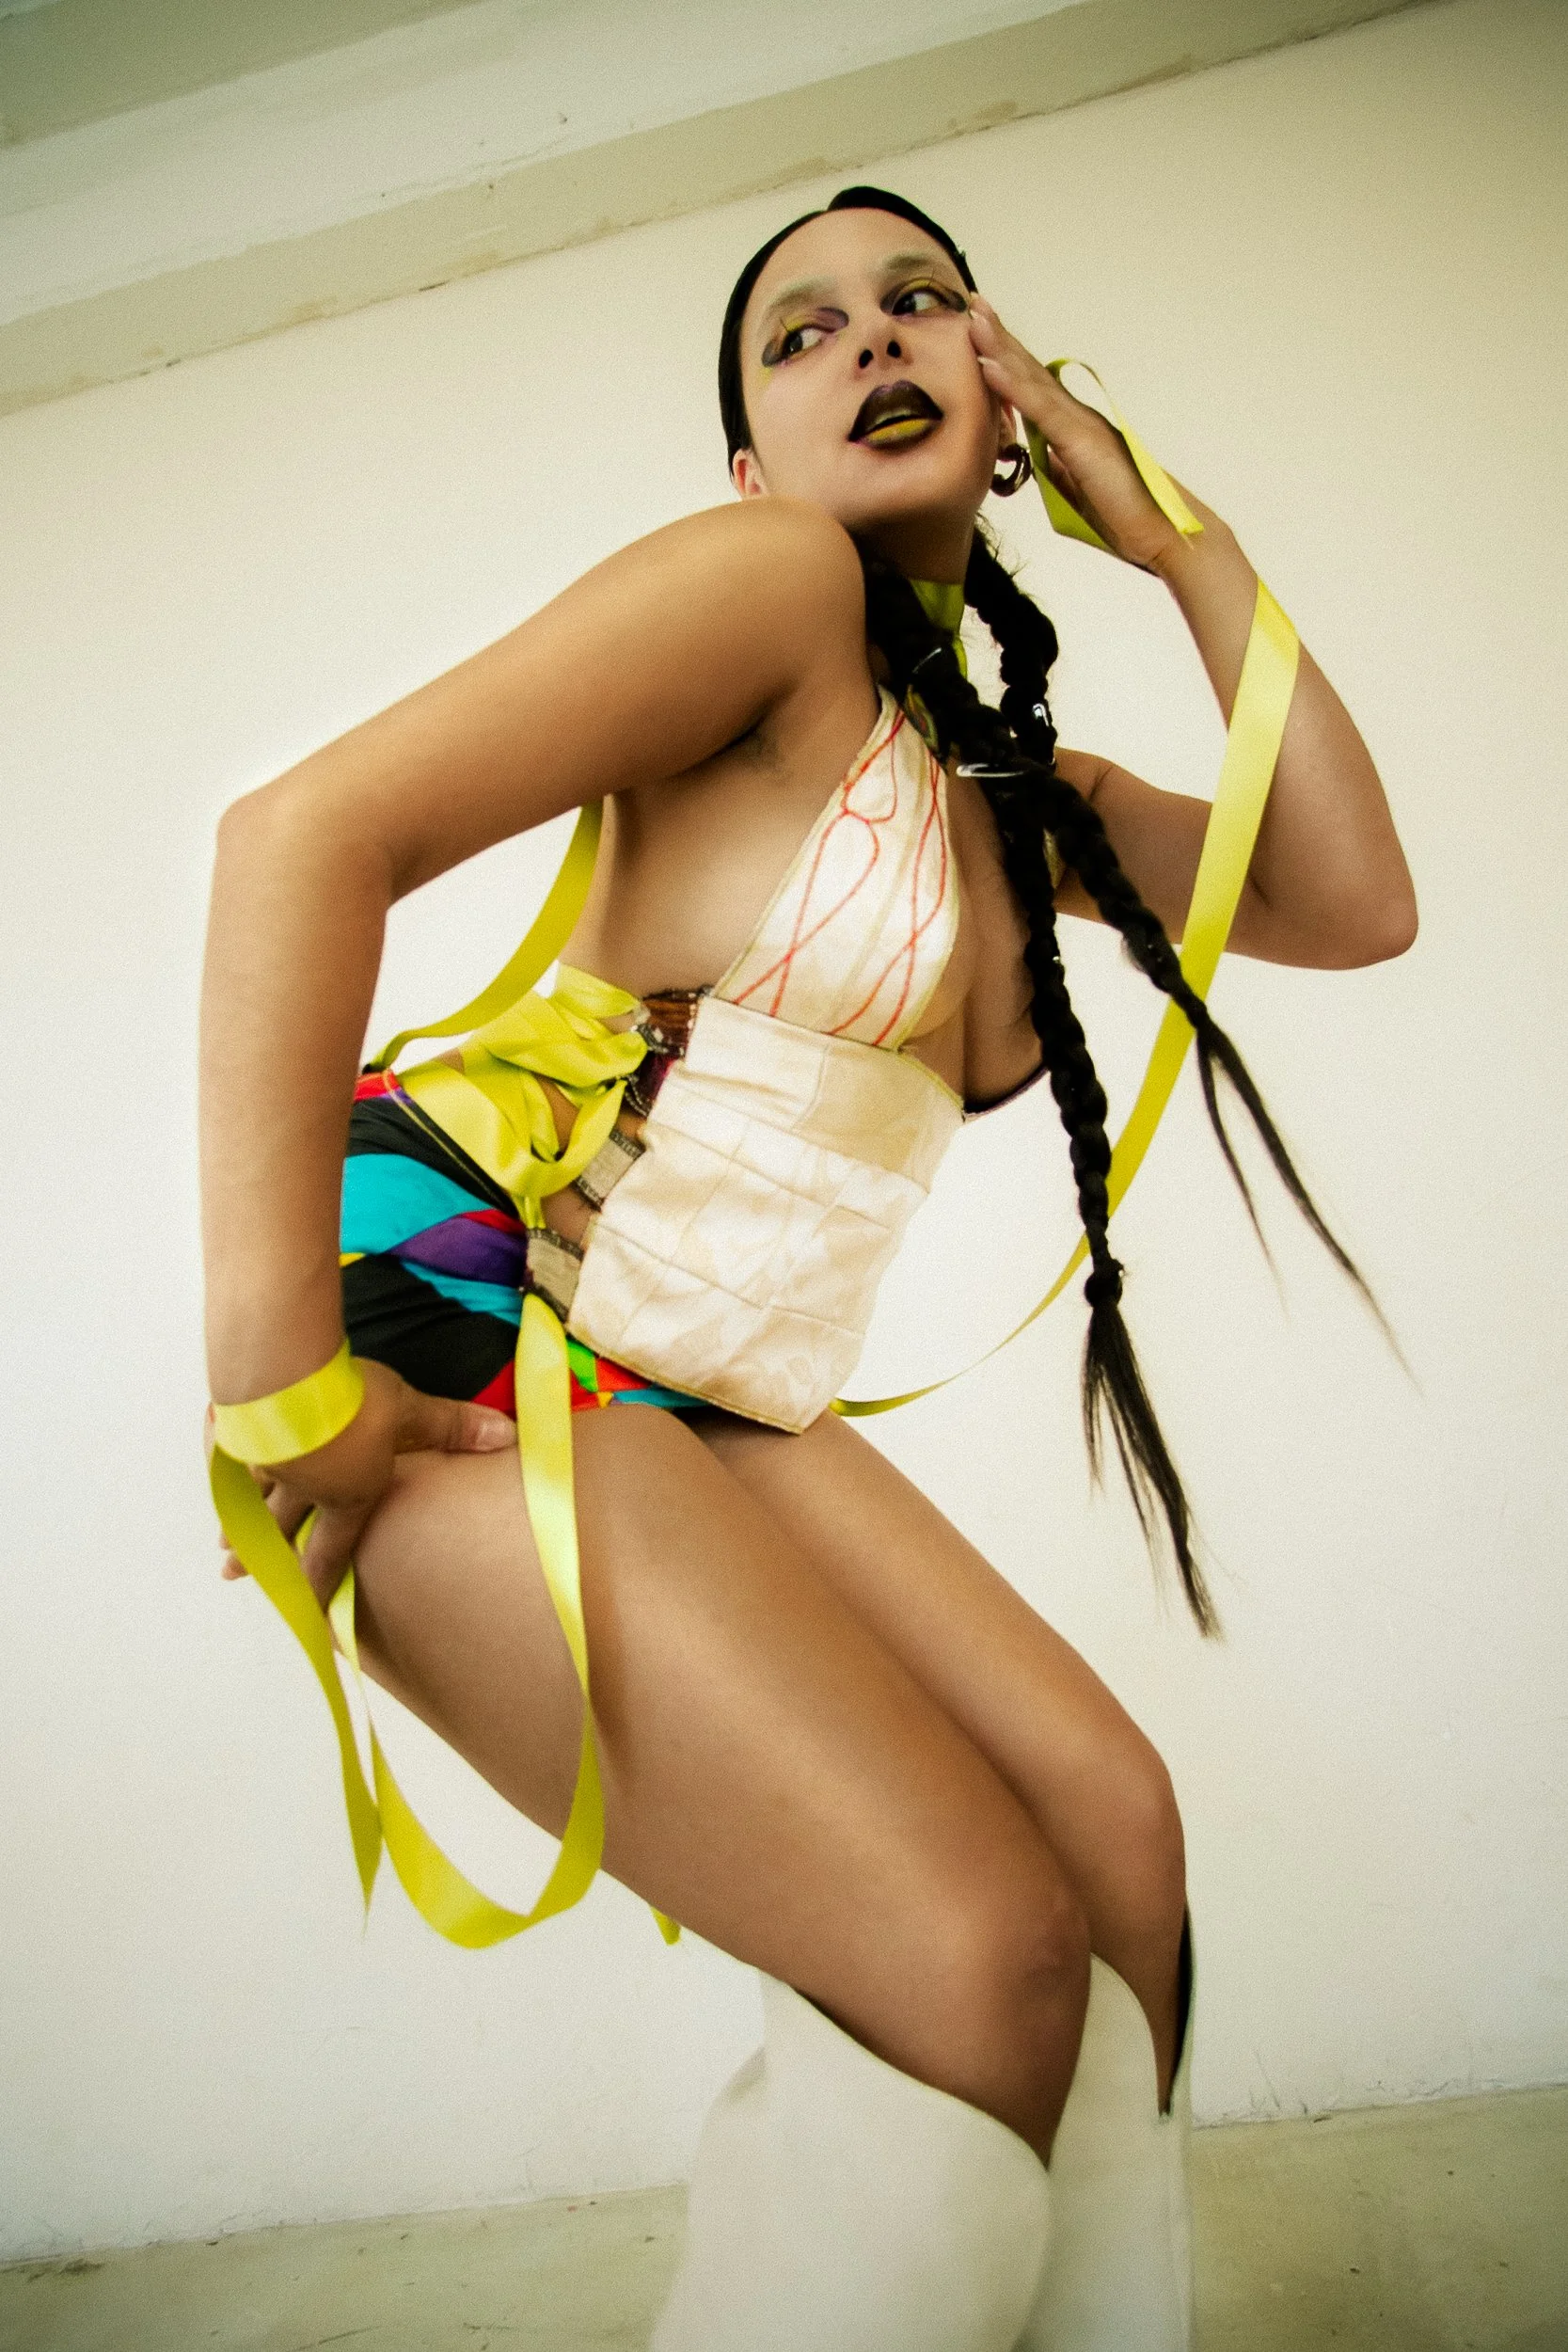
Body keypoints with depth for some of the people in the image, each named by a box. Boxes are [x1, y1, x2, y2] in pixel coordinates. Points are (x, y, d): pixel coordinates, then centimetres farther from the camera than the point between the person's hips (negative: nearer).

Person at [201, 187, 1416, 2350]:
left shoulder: (1024, 789, 18)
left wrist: (1185, 538, 9)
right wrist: (274, 1362, -23)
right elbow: (312, 831, -18)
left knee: (1112, 1822, -1)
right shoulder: (777, 578, -8)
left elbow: (1354, 904, 9)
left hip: (723, 1408, 8)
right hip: (465, 1316, -8)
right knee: (980, 1956, -17)